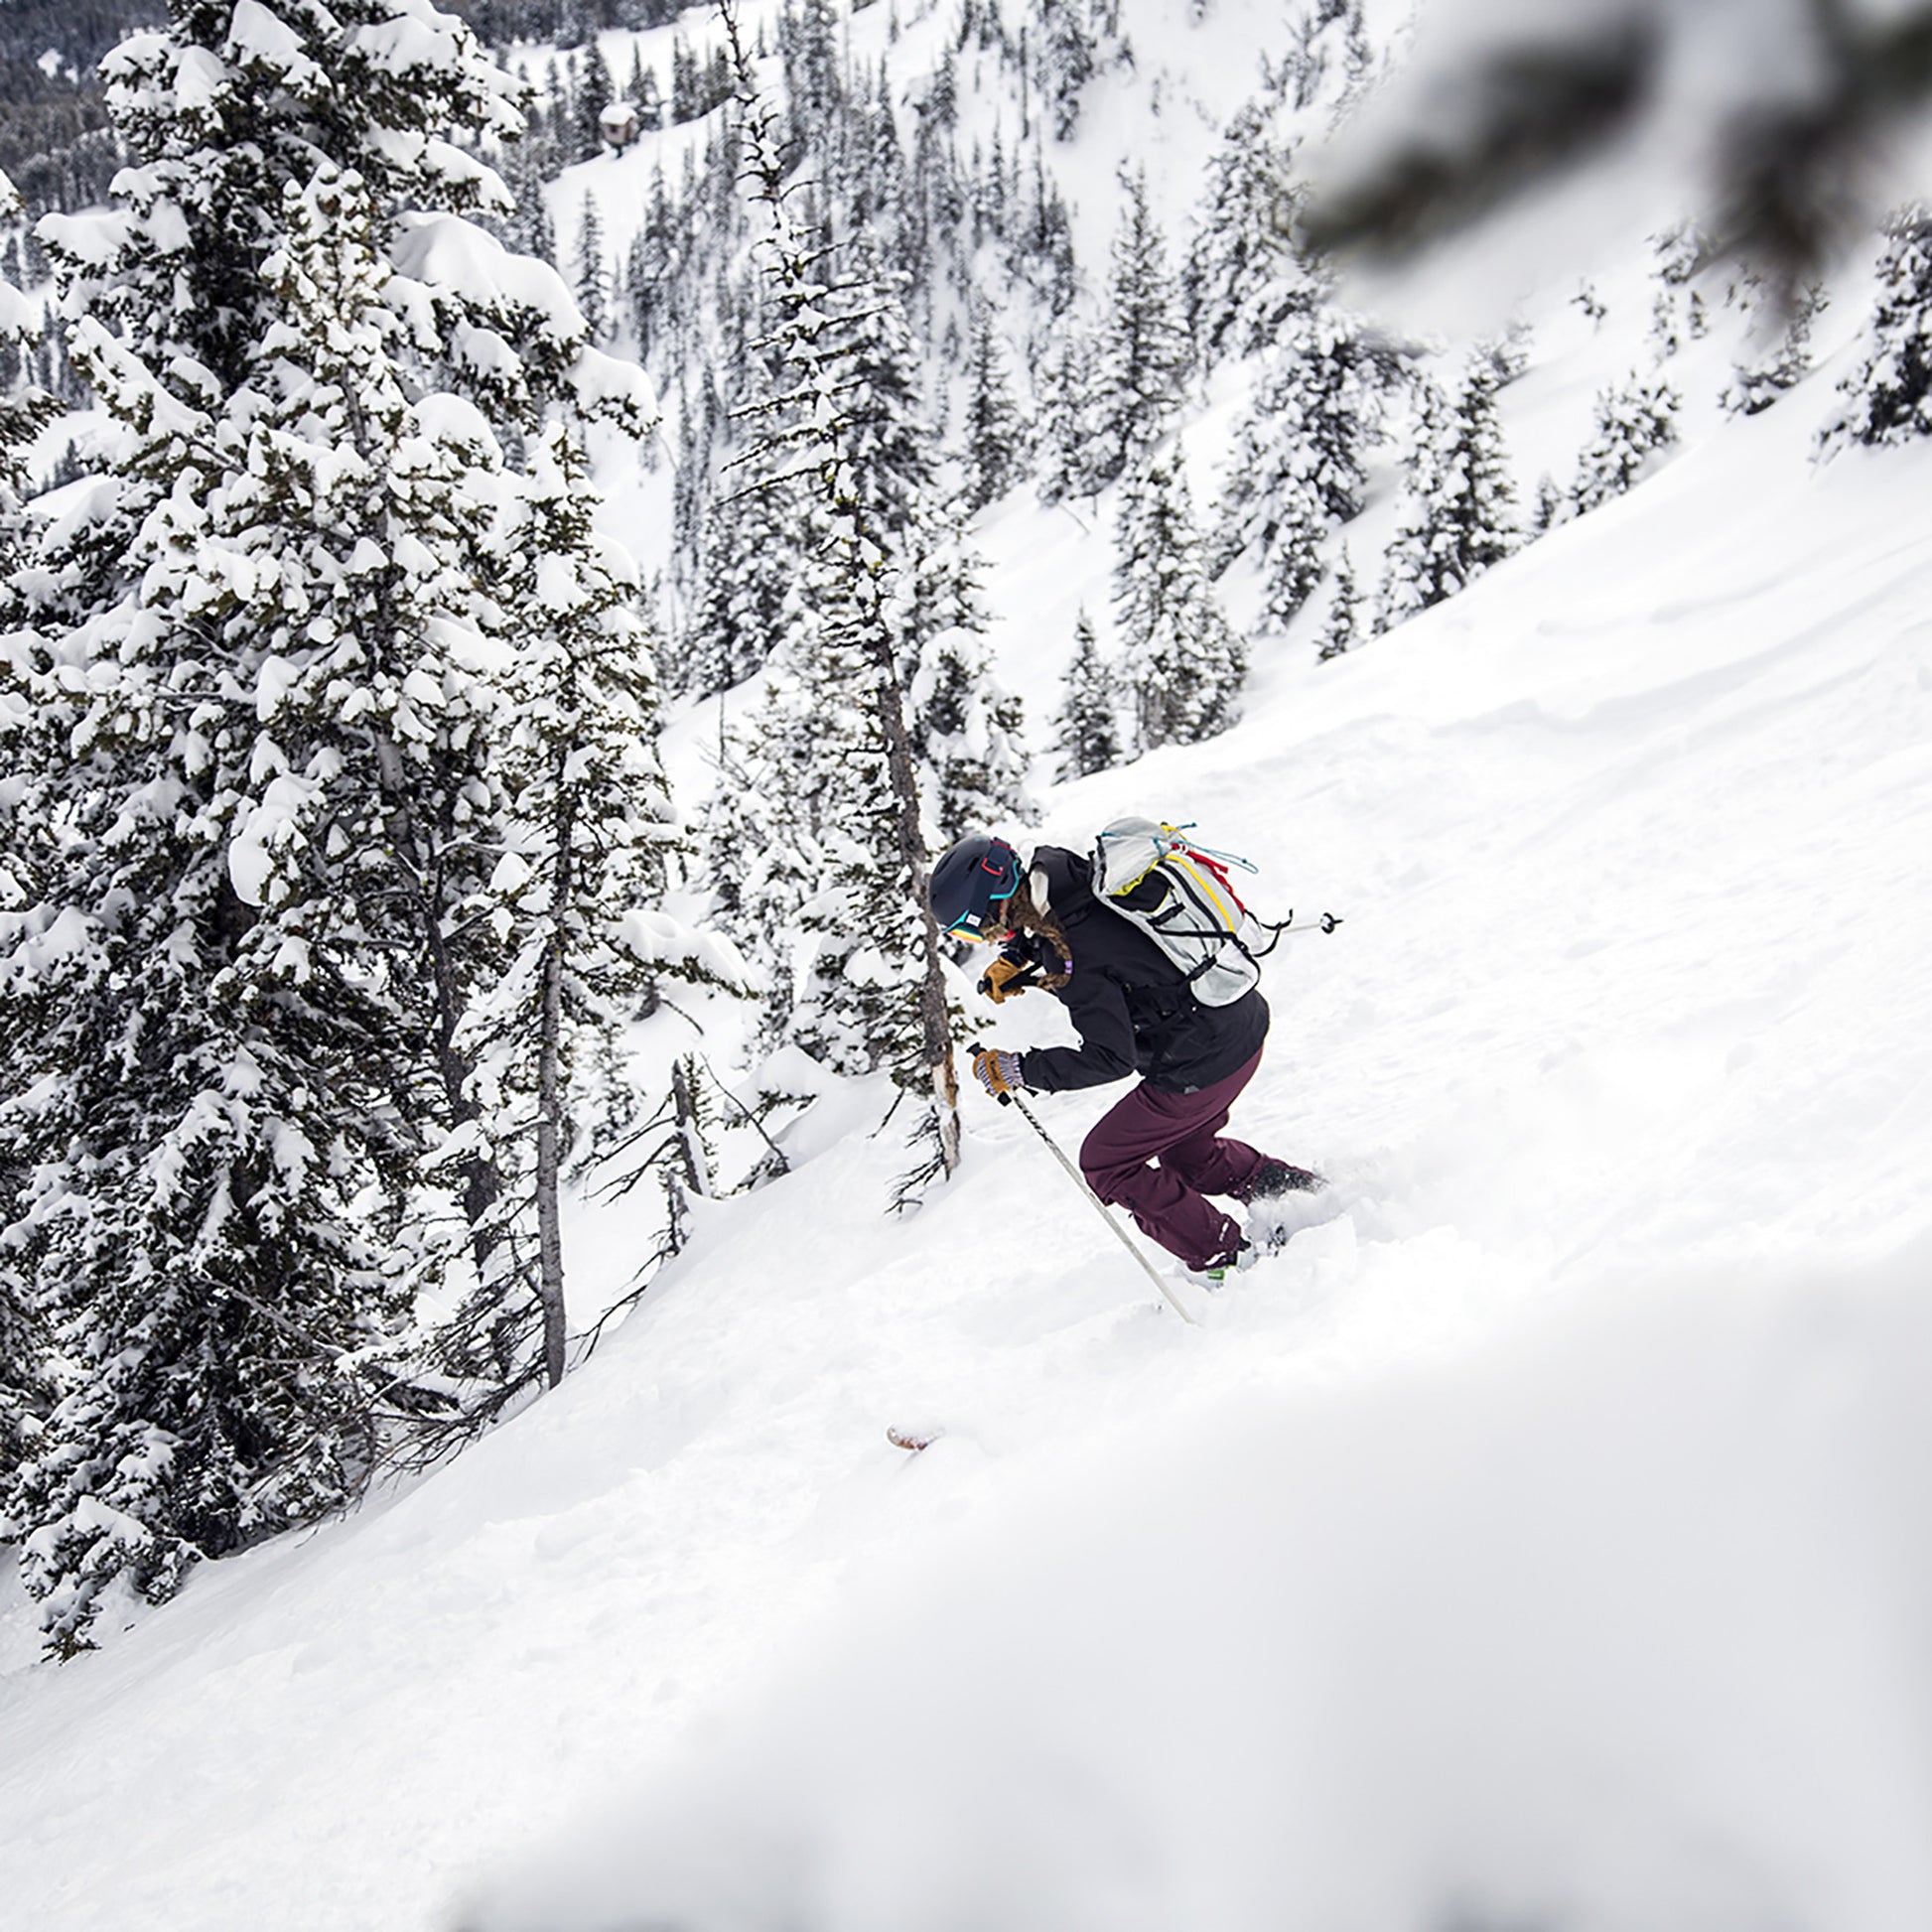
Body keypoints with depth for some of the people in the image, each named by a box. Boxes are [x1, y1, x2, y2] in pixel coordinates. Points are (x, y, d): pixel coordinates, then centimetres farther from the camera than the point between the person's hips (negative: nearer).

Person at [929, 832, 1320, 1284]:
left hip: (1201, 1066, -9)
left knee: (1105, 1162, 8)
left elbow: (1111, 1058, -25)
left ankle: (1225, 1260, 10)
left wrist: (1018, 1070, -20)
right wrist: (1014, 958, 7)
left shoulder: (1075, 958, -28)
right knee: (1184, 1152, 30)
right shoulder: (1061, 870, -3)